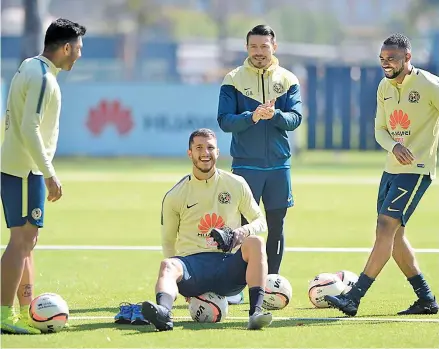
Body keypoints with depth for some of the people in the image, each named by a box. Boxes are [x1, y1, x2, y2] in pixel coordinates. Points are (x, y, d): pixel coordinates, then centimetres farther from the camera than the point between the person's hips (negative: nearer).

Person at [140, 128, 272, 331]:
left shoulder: (236, 185, 10)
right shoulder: (174, 196, 9)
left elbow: (260, 221, 16)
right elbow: (168, 241, 17)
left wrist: (244, 231, -8)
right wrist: (176, 272, 0)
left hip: (229, 265, 0)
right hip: (192, 263, 0)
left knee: (255, 243, -29)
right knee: (167, 265, -34)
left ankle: (256, 312, -42)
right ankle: (163, 313, -66)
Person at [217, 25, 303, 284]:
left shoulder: (288, 80, 5)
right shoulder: (234, 80, 0)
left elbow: (295, 118, -5)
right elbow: (225, 121, -8)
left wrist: (275, 115, -25)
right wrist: (252, 117, -25)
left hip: (278, 165, 2)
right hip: (245, 165, -2)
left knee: (276, 226, 6)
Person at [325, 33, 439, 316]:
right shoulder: (384, 87, 9)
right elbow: (380, 129, 11)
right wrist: (394, 146, -11)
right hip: (393, 167, 8)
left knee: (386, 226, -15)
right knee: (394, 233, 9)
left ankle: (353, 298, -19)